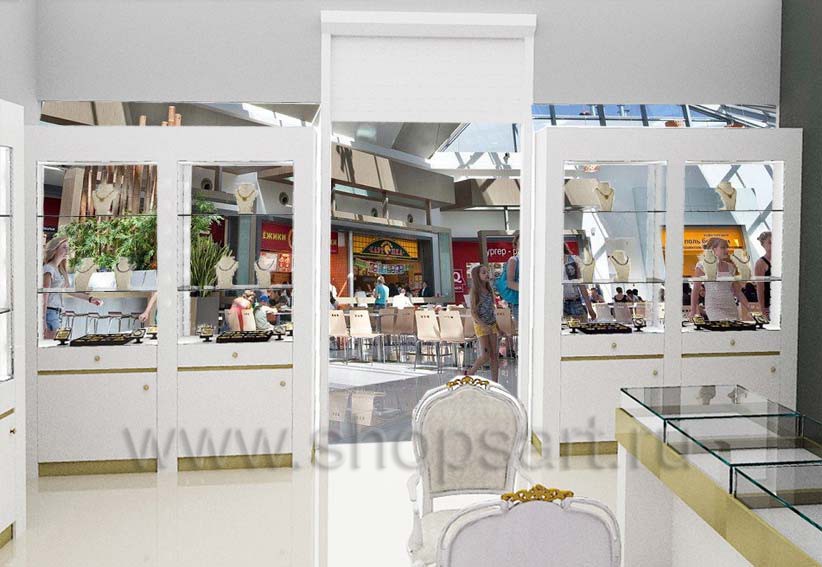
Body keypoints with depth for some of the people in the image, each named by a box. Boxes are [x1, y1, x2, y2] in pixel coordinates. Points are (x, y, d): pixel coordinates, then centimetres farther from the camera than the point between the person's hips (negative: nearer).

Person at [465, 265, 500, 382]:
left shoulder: (489, 290, 9)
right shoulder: (474, 292, -10)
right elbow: (473, 312, -13)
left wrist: (497, 326, 13)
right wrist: (483, 325, -24)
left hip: (492, 325, 6)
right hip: (481, 325, -6)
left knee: (495, 354, 2)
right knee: (486, 354, -9)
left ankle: (495, 382, 7)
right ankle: (470, 373, 14)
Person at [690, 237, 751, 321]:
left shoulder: (730, 267, 13)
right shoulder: (703, 266, -2)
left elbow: (738, 292, 16)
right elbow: (695, 290, -1)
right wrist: (693, 311, -4)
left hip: (731, 307, 6)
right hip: (714, 307, -6)